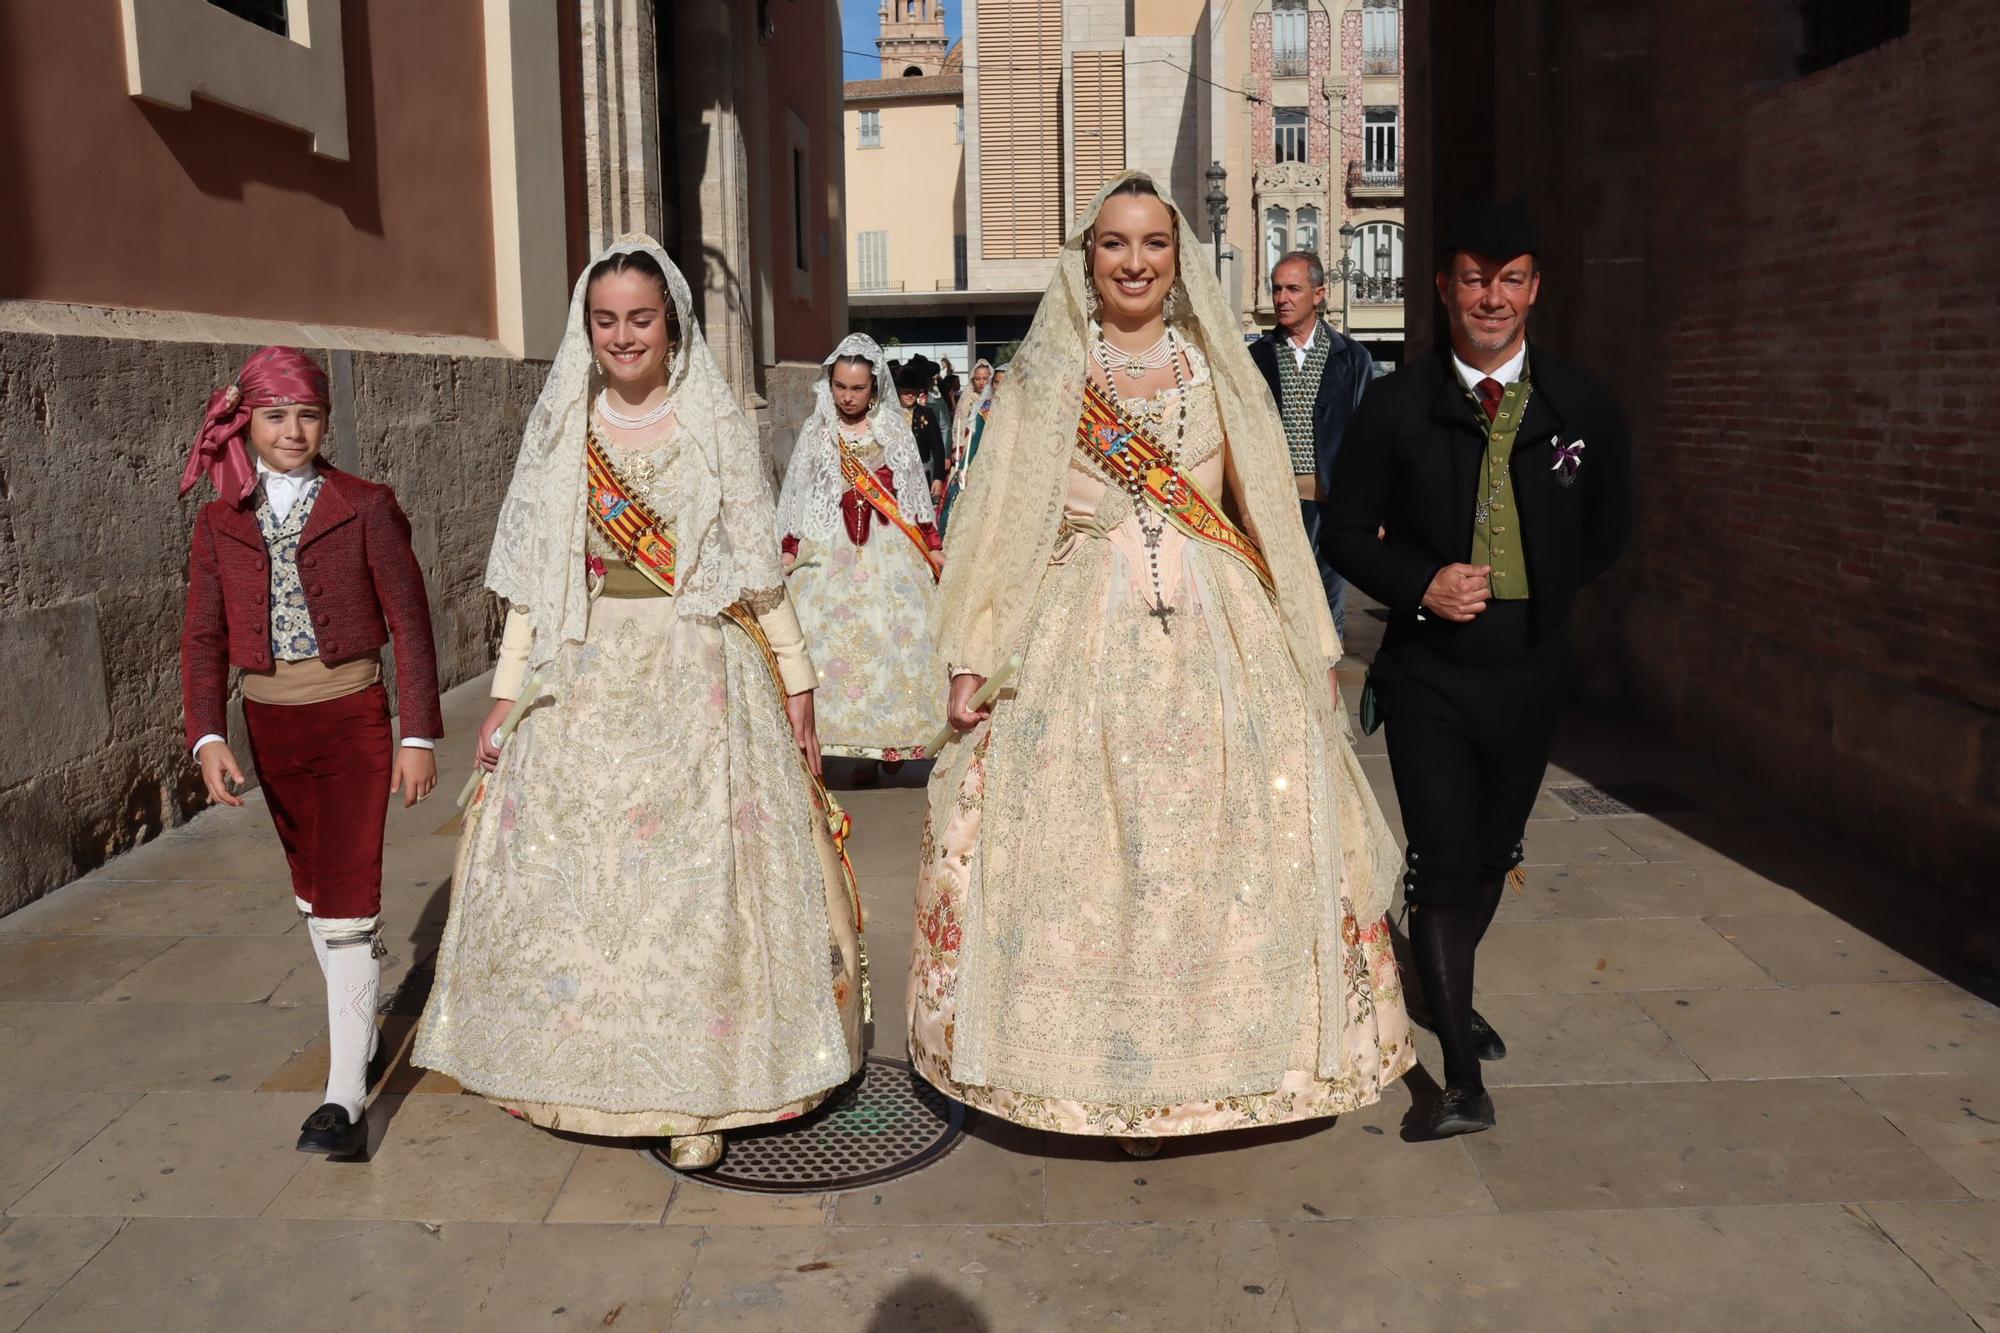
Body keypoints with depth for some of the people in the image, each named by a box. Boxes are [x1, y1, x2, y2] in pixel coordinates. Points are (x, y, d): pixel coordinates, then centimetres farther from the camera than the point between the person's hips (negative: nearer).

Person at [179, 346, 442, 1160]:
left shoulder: (366, 507, -5)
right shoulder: (220, 524, 5)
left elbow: (408, 622, -5)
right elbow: (204, 638, 2)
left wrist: (419, 736, -9)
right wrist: (208, 737, -13)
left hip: (352, 719, -4)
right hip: (270, 725, 5)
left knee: (347, 895, -10)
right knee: (311, 884, 18)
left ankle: (345, 1099, -8)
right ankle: (358, 1026, 39)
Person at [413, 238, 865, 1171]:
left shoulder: (715, 423, 4)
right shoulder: (562, 430, 9)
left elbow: (759, 568, 5)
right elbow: (532, 579, 10)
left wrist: (797, 681, 2)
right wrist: (505, 695, 6)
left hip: (700, 674, -2)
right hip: (586, 680, 2)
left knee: (701, 877, -3)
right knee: (571, 873, 3)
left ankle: (697, 1090, 6)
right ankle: (586, 1068, 18)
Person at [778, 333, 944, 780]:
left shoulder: (894, 428, 9)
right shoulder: (816, 431, 7)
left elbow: (916, 491, 12)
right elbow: (797, 494, 8)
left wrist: (933, 547, 8)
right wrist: (790, 551, 0)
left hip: (890, 551, 0)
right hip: (831, 553, 0)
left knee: (895, 634, -7)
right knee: (833, 637, -9)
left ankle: (887, 740, 2)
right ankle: (861, 743, -5)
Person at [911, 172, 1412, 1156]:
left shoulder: (1218, 372, 13)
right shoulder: (1044, 377, 8)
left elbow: (1270, 516, 13)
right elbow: (996, 523, 5)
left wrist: (1308, 647, 7)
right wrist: (971, 659, -3)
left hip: (1221, 637, 2)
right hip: (1083, 640, -1)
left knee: (1224, 845, 1)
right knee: (1085, 850, -2)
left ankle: (1219, 1052, 17)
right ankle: (1116, 1074, 11)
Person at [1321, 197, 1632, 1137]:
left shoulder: (1581, 407, 2)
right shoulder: (1395, 407, -5)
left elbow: (1607, 528, 15)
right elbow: (1346, 534, -1)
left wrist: (1543, 592, 4)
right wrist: (1421, 585, -16)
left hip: (1530, 670, 3)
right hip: (1428, 671, -3)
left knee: (1494, 853, 16)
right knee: (1444, 861, -9)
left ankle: (1447, 993, 42)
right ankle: (1461, 1072, -1)